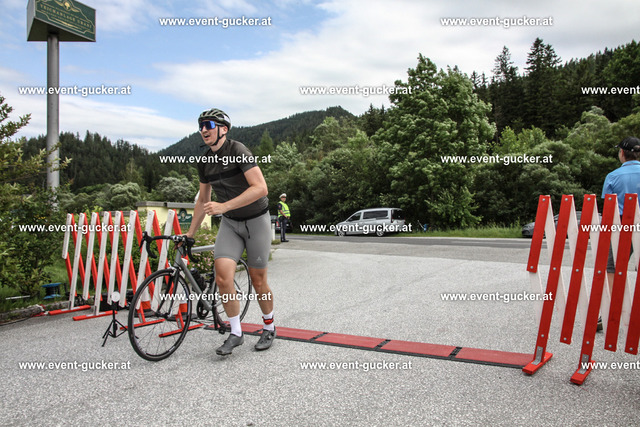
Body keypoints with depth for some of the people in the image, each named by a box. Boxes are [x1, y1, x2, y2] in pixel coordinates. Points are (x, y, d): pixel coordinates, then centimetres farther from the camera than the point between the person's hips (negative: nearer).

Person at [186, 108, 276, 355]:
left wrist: (223, 206, -32)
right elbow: (203, 200, 15)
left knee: (258, 280, 3)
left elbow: (260, 188, -27)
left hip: (256, 220, -5)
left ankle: (269, 328, 26)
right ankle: (236, 333, 3)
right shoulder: (205, 161, 4)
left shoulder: (237, 151, -17)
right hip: (230, 223, 5)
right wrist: (190, 233, 14)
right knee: (223, 275, -13)